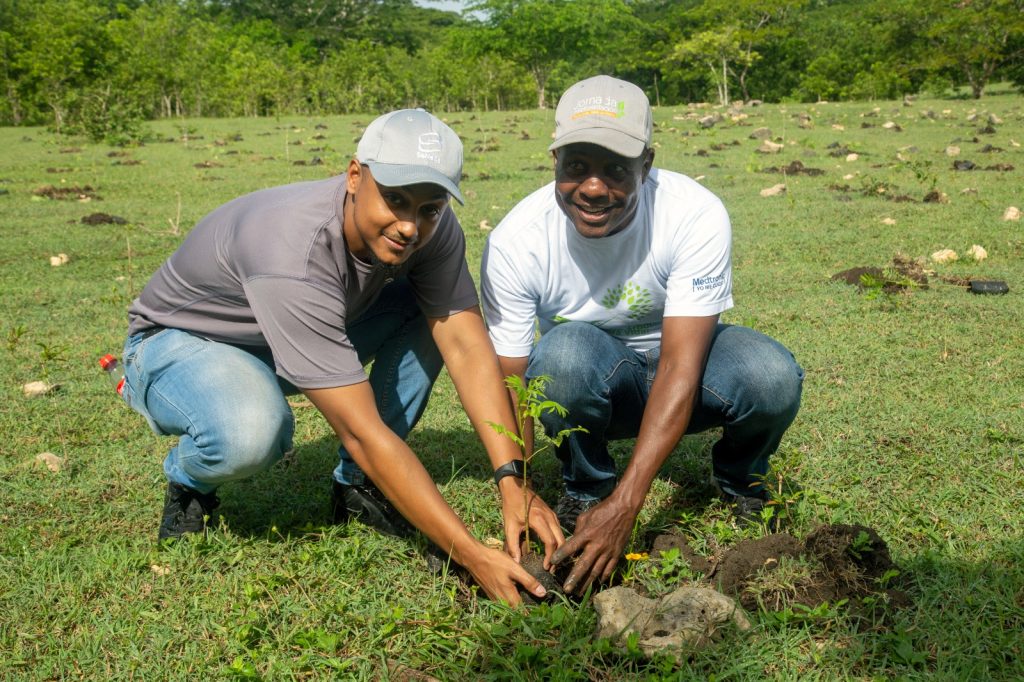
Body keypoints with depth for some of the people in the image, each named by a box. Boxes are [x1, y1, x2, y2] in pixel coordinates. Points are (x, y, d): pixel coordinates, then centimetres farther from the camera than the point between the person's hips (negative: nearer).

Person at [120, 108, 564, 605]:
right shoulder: (293, 252, -40)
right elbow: (362, 432, -41)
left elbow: (468, 347, -23)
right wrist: (471, 555, -42)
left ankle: (358, 489, -2)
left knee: (434, 311, -13)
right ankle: (188, 486, -1)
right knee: (252, 433, -39)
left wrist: (512, 481, -36)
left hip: (301, 331, 6)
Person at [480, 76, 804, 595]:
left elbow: (681, 367, -32)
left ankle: (740, 479, 4)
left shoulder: (696, 215, -27)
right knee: (566, 351, -36)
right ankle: (585, 489, -5)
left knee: (772, 377, -32)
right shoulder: (515, 241, -23)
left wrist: (624, 506, -39)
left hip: (683, 362, 0)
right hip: (586, 380, 0)